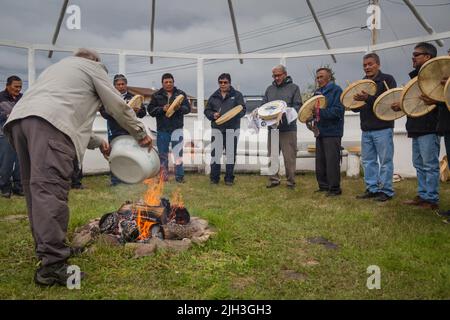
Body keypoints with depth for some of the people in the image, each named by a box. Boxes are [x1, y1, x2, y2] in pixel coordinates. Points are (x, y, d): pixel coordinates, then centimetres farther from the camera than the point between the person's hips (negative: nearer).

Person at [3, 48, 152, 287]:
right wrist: (140, 134, 30)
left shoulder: (56, 68, 42)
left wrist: (97, 142, 44)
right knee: (50, 189, -17)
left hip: (18, 119, 8)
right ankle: (52, 265, -22)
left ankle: (46, 249, 18)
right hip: (49, 122, -8)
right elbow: (118, 106, 18)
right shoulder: (92, 67, 21)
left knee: (35, 189, 12)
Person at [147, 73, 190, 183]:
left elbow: (187, 108, 2)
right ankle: (163, 176, 19)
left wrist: (179, 108, -18)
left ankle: (179, 176, -1)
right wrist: (162, 109, -15)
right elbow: (150, 110, 1)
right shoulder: (156, 95, 8)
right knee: (162, 153, 8)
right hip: (162, 129, 2)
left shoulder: (181, 94, 8)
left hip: (177, 127, -1)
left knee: (178, 152, -7)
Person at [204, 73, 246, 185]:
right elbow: (207, 110, 15)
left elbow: (243, 110, 1)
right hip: (217, 128, 2)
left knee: (231, 154, 2)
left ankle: (229, 178, 12)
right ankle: (214, 177, 10)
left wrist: (234, 114, -18)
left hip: (232, 129, -2)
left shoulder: (237, 95, 7)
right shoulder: (214, 96, 14)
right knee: (215, 153, 0)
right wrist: (213, 115, -6)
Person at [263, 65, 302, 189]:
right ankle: (273, 179, 18)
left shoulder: (293, 87, 5)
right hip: (272, 128, 4)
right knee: (272, 156, 8)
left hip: (288, 128, -4)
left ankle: (291, 182, 7)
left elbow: (297, 106, -3)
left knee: (289, 157, -2)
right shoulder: (270, 89, 17)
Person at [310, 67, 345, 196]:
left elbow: (337, 111, -18)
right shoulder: (318, 92, 18)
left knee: (332, 161, -5)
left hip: (332, 132, -8)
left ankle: (334, 188, 3)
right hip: (320, 131, 8)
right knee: (320, 161, 11)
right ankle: (323, 186, 22)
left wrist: (320, 112, -23)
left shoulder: (336, 90, -7)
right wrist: (311, 112, -3)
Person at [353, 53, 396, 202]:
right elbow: (358, 107, 20)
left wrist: (368, 98, -26)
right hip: (366, 129, 6)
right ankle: (372, 189, 18)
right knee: (368, 161, 9)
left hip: (383, 128, -6)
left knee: (385, 161, -1)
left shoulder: (387, 79, -2)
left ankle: (386, 191, 6)